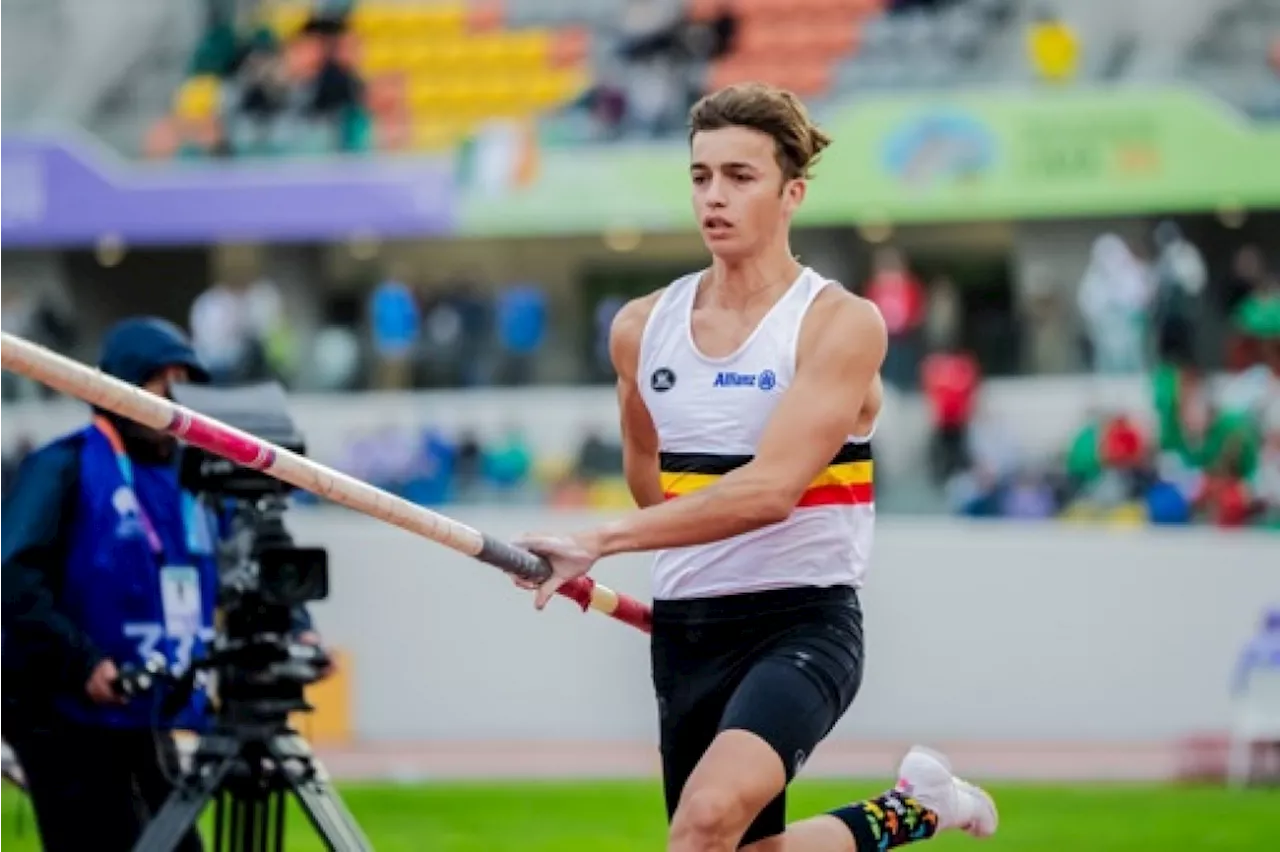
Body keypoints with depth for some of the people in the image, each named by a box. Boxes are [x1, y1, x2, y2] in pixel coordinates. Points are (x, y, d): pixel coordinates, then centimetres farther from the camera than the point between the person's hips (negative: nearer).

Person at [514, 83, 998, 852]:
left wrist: (602, 543, -30)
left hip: (804, 623, -7)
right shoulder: (641, 329, 5)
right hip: (685, 631, 7)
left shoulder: (840, 325, -12)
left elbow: (769, 490, -25)